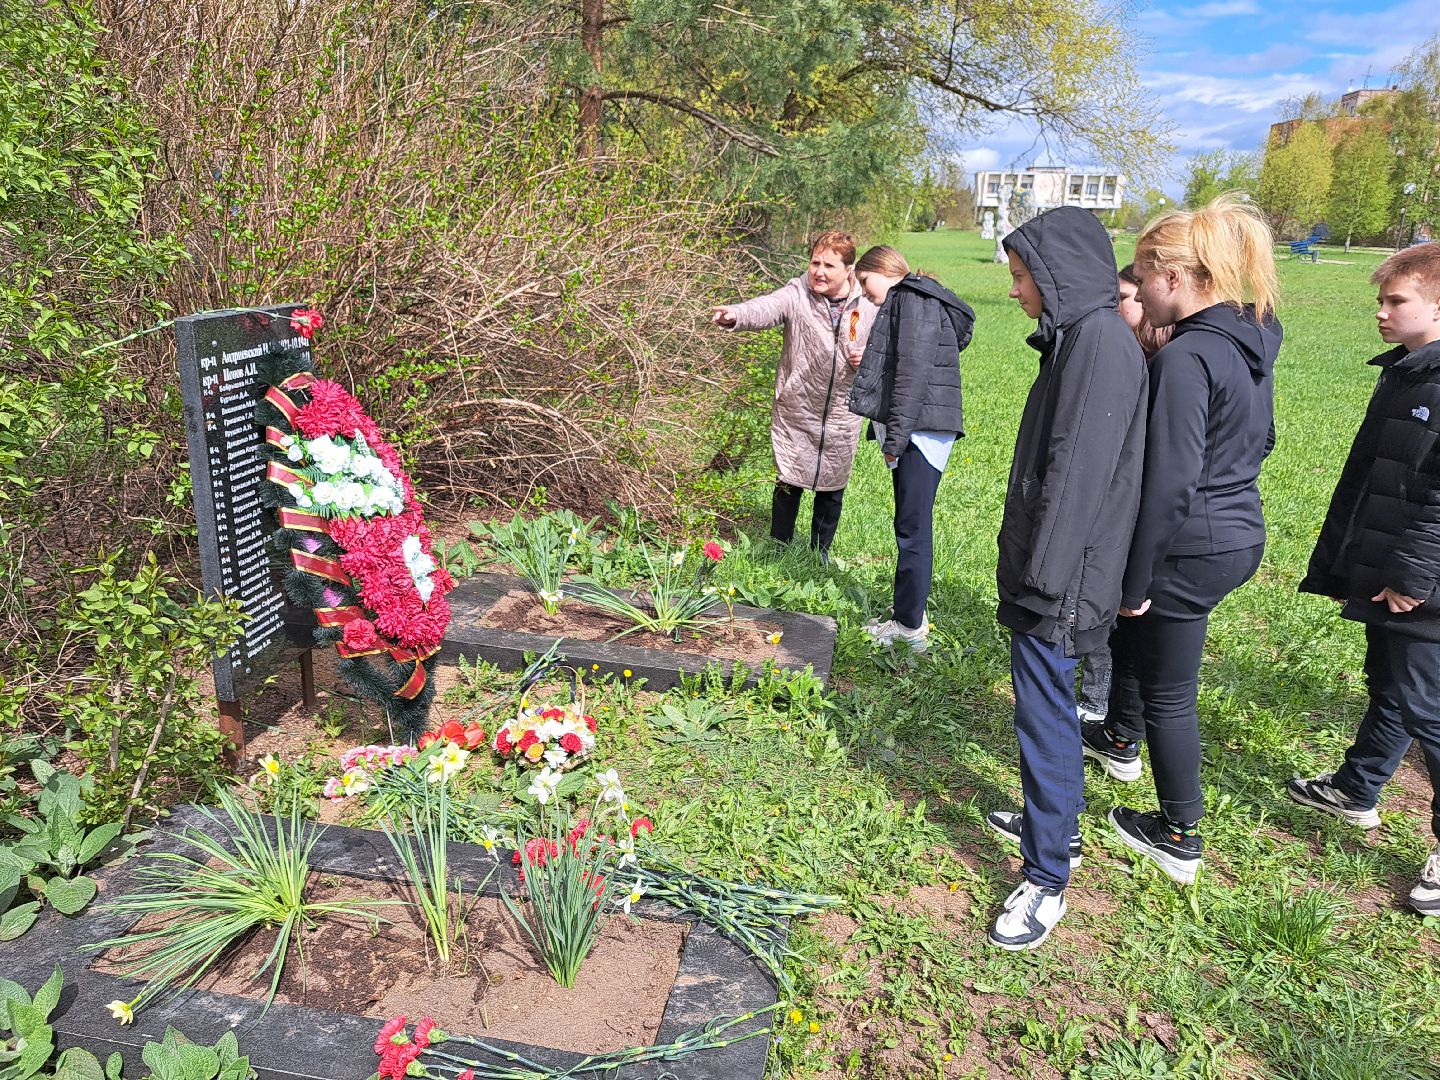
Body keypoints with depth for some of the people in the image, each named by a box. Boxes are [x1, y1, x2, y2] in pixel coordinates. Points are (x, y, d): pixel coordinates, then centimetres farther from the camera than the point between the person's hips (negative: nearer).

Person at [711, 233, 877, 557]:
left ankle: (819, 555, 33)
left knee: (832, 489, 13)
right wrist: (734, 315, -51)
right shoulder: (796, 295, -10)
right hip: (795, 412, -2)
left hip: (841, 418, 2)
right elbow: (766, 308, -29)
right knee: (789, 484, 6)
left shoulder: (868, 305, -1)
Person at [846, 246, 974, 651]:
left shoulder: (914, 300, -8)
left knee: (912, 527, -6)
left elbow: (914, 371, -18)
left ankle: (911, 626, 0)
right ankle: (908, 614, 23)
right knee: (910, 525, 14)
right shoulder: (905, 302, 23)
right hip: (911, 432, 10)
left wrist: (896, 435, -20)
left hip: (921, 430, -10)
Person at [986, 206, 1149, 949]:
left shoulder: (1101, 340, -18)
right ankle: (1056, 825, 38)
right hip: (1042, 566, 10)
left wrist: (1045, 578, -22)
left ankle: (1047, 877, 11)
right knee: (1048, 702, 21)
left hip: (1061, 574, -10)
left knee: (1044, 712, -2)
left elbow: (1079, 473, -24)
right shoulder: (1076, 337, 13)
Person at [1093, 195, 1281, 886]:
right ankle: (1121, 740, 52)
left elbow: (1169, 484, -25)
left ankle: (1179, 839, 23)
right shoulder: (1254, 340, 5)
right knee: (1129, 630, 30)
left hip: (1190, 549, -9)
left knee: (1168, 690, 7)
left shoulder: (1184, 359, -23)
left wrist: (1136, 578, -17)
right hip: (1242, 533, 9)